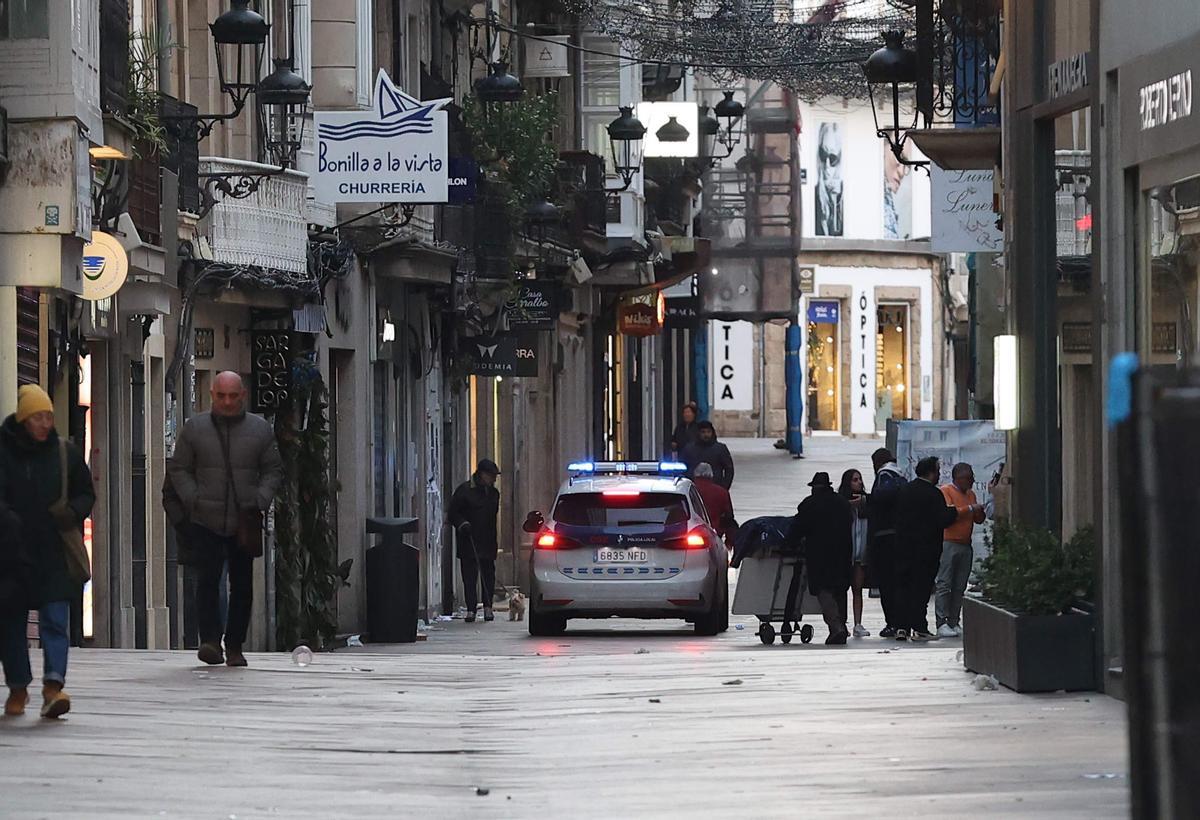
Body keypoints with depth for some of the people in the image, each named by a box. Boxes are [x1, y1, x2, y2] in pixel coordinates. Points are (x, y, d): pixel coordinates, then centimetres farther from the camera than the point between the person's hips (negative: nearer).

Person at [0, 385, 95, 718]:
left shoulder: (65, 452, 5)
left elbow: (87, 493, 14)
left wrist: (73, 512, -6)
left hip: (55, 554, 0)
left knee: (55, 618, -11)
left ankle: (53, 685, -19)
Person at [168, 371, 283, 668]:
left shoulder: (260, 429, 7)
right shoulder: (194, 428, 5)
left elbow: (273, 470, 10)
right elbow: (178, 469, 9)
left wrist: (259, 501, -5)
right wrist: (193, 500, -6)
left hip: (245, 523, 1)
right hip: (206, 522, -1)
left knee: (242, 585, 4)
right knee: (208, 579, -14)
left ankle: (235, 646, 13)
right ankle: (210, 640, -15)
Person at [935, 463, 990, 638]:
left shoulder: (970, 494, 20)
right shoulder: (946, 492, -3)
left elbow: (978, 519, 23)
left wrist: (981, 512, 2)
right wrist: (969, 509, -14)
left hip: (966, 546, 8)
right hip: (948, 543, -8)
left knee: (960, 587, 4)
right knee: (944, 585, -10)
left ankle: (953, 623, 5)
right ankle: (942, 624, -13)